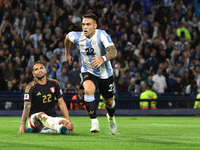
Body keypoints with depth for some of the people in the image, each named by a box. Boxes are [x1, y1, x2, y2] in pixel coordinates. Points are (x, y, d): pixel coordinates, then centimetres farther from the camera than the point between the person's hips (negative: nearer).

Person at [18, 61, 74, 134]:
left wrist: (68, 121, 0)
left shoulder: (54, 84, 8)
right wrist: (23, 125, -31)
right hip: (35, 118, -4)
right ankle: (60, 129, -62)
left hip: (52, 118, 4)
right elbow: (26, 107, -16)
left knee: (70, 125, -24)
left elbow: (61, 103, 11)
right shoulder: (31, 87, -6)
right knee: (41, 115, -39)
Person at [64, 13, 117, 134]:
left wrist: (103, 59, -59)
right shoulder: (78, 37, -13)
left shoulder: (102, 35, -26)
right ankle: (94, 121, -22)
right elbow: (68, 37, 12)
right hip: (88, 72, 1)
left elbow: (113, 51, -39)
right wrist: (67, 54, 24)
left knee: (109, 102, 13)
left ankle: (111, 117, 50)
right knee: (88, 89, -31)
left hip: (105, 74, -1)